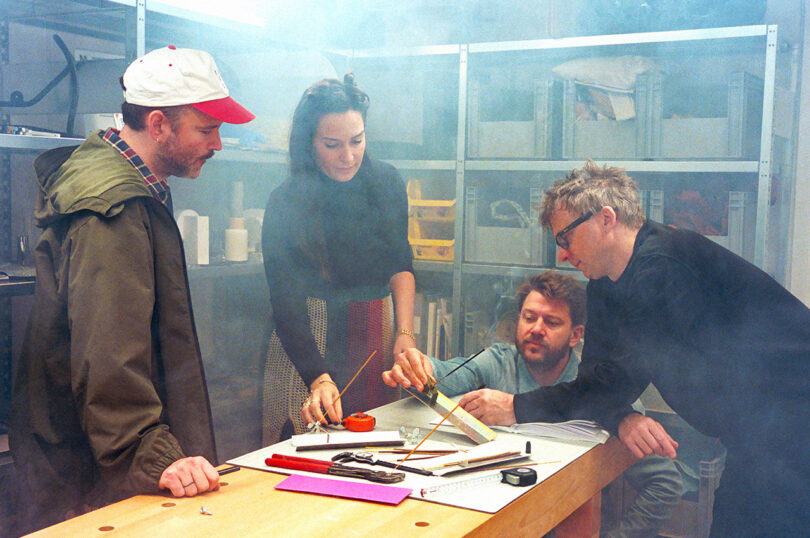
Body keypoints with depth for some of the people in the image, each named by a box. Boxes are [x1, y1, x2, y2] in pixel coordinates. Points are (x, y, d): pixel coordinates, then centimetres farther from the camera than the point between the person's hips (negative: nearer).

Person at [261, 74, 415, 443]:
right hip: (308, 343, -3)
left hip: (378, 337, 4)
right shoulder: (285, 205, -13)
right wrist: (319, 378, -31)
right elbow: (285, 305, -18)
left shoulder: (386, 183, 0)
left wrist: (405, 333, -7)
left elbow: (401, 264, 7)